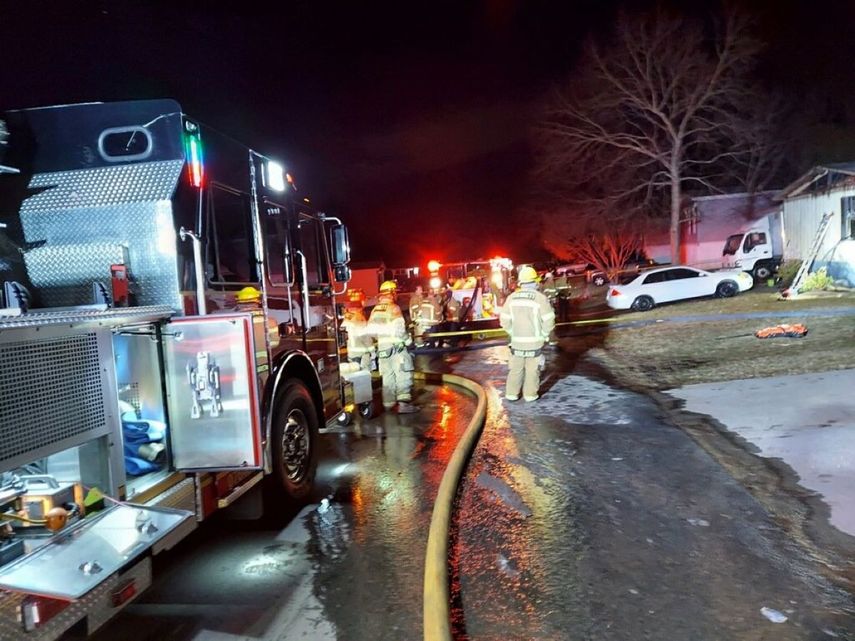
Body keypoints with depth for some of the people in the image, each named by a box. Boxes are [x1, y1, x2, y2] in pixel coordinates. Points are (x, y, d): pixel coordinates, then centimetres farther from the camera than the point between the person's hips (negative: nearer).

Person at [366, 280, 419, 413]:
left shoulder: (375, 310, 8)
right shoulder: (394, 308, -11)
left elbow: (370, 330, 8)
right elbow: (399, 329, -17)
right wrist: (408, 340, -3)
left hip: (382, 347, 7)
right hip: (397, 347, -7)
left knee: (387, 376, 14)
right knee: (403, 375, -5)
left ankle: (388, 403, 20)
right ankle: (404, 403, -12)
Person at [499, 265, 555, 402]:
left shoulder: (511, 298, -3)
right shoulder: (540, 298, -13)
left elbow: (504, 321, -2)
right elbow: (549, 321, -12)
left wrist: (513, 333, 11)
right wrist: (543, 334, 4)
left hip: (517, 341, 2)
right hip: (535, 342, -2)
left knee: (515, 368, 15)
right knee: (532, 369, 11)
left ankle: (511, 393, 19)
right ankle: (530, 394, 18)